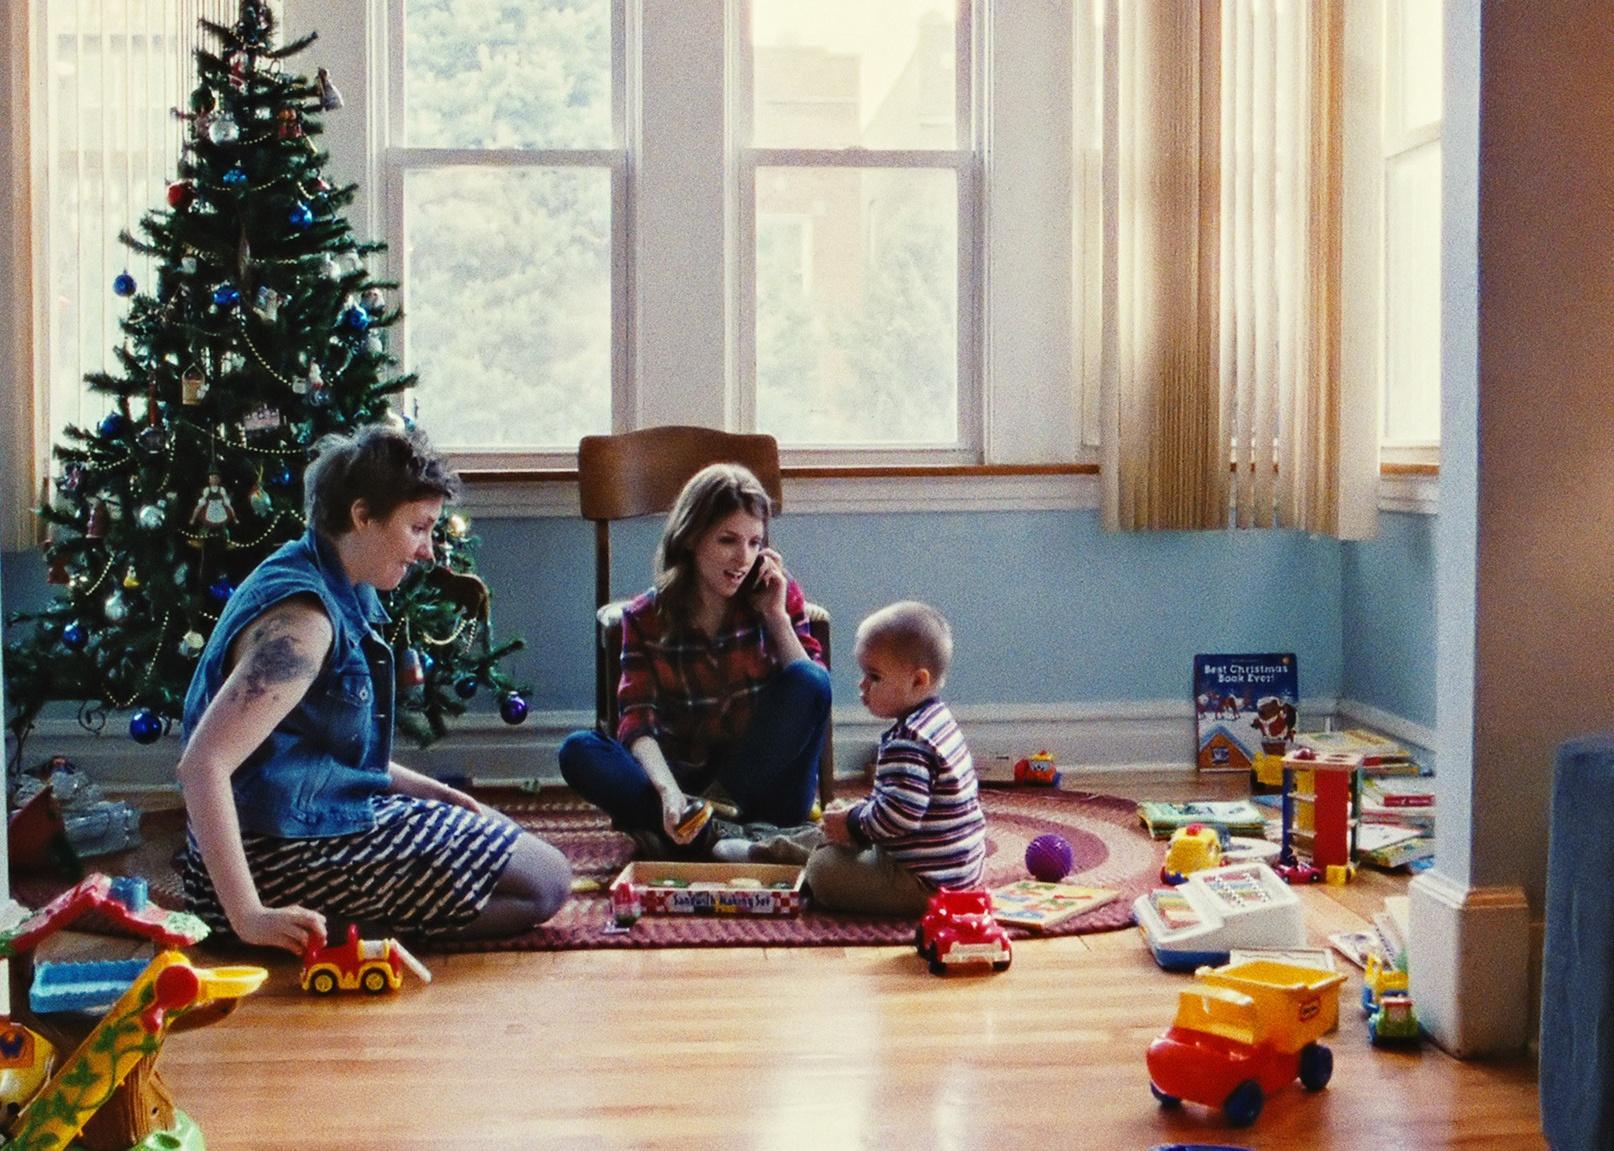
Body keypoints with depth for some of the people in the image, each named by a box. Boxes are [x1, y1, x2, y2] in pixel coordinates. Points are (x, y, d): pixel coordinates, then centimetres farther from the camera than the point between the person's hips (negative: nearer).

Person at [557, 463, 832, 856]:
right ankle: (707, 835, -35)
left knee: (806, 680, -26)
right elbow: (638, 721, -12)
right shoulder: (646, 618, -2)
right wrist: (668, 791, -31)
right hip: (689, 775, 0)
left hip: (764, 775, 0)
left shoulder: (778, 594, -1)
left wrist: (777, 617, -15)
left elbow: (811, 693, -5)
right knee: (578, 751, -22)